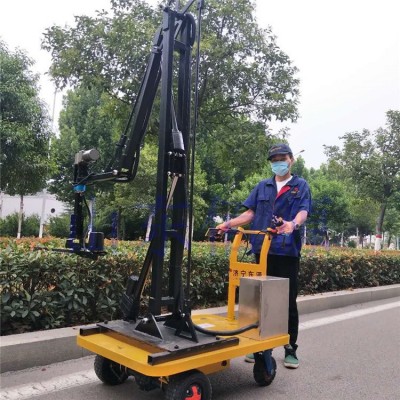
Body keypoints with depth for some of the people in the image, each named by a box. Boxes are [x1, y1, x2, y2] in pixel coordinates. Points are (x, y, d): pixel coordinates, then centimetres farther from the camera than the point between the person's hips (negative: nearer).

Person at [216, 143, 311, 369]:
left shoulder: (300, 185, 6)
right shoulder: (262, 186, 16)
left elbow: (303, 212, -9)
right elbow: (251, 214, 12)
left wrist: (293, 224, -31)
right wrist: (229, 224, -4)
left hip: (288, 251, -3)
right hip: (262, 250, 3)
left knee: (288, 301, 4)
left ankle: (291, 349, 18)